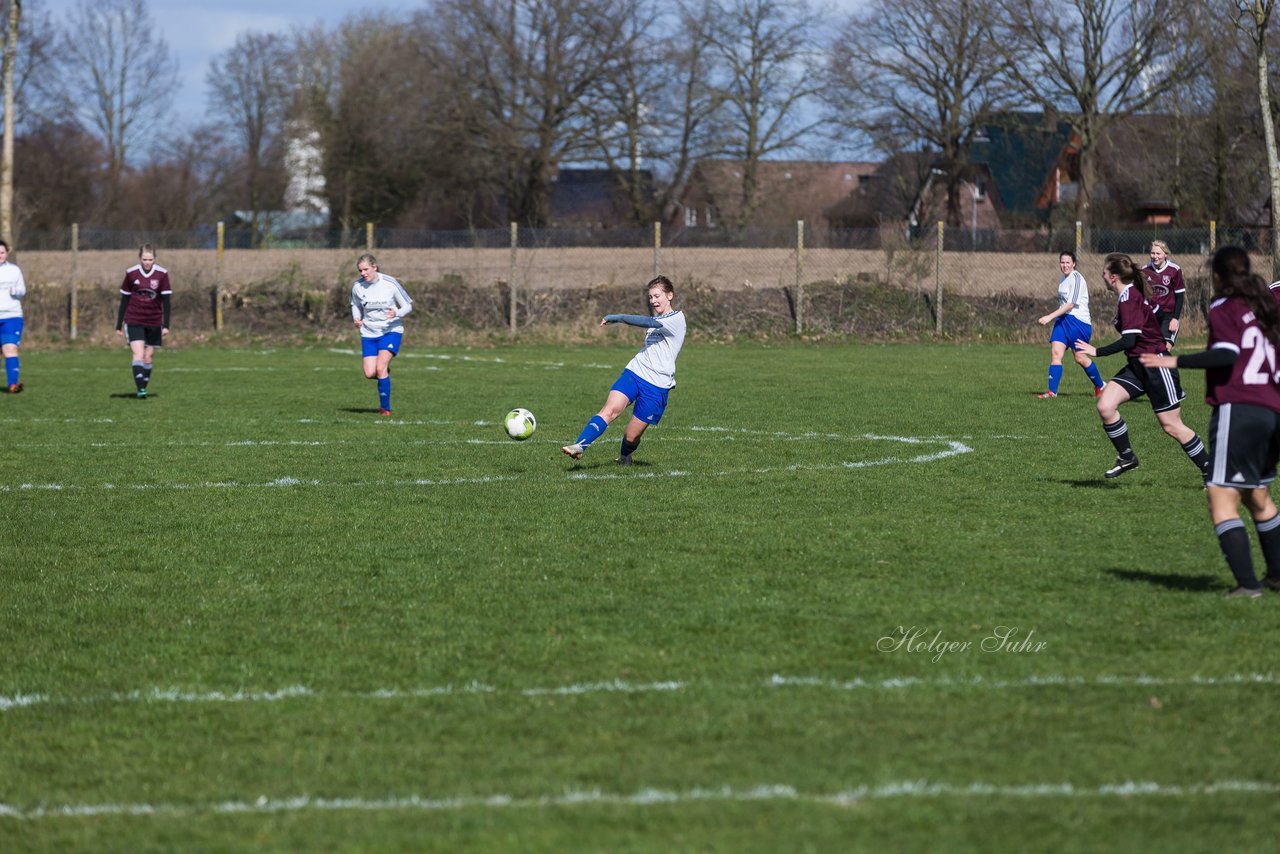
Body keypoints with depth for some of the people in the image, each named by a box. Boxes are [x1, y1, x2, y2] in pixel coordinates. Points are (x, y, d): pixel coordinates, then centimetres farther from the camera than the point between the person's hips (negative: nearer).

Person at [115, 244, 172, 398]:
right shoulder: (131, 273, -3)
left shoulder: (162, 274, -3)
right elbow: (124, 300, 4)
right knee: (138, 354, -15)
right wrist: (119, 325, 5)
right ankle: (140, 389, -21)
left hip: (154, 322, 2)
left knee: (149, 356, 6)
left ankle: (143, 387, 16)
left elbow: (166, 301, -1)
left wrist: (166, 325, -7)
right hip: (134, 321, -2)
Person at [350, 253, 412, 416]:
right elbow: (355, 305, 15)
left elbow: (408, 306, -5)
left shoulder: (390, 284, -15)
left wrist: (396, 313, -26)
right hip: (369, 333, 4)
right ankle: (385, 373, 31)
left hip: (391, 330, -4)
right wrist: (357, 319, -5)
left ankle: (385, 407, -5)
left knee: (380, 368, -19)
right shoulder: (357, 286, -6)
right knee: (370, 373, -7)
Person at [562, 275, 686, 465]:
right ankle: (579, 446, -39)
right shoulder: (657, 320, 21)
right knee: (609, 410, -22)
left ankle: (625, 457, 31)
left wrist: (617, 318, -22)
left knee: (631, 436, -3)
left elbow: (649, 323, -23)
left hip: (656, 386, -6)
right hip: (633, 372, 6)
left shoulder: (677, 319, -6)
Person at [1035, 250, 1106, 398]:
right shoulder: (1063, 279, 14)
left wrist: (1050, 317, -26)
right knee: (1055, 352, -8)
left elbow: (1071, 303, -21)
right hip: (1063, 319, 8)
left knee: (1080, 358, 0)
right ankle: (1052, 392, -11)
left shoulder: (1076, 278, -13)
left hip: (1078, 320, -8)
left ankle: (1100, 386, 21)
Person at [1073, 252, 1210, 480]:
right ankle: (1126, 458, 8)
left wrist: (1097, 351, -21)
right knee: (1105, 406, -6)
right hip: (1138, 365, 9)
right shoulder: (1131, 295, 8)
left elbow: (1129, 340, -27)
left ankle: (1210, 469, 11)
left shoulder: (1128, 299, -20)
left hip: (1156, 366, -9)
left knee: (1172, 426, -1)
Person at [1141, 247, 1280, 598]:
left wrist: (1175, 361, -19)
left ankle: (1247, 583, -20)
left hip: (1236, 410, -8)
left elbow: (1227, 355, -18)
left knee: (1222, 502, -10)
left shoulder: (1223, 308, -4)